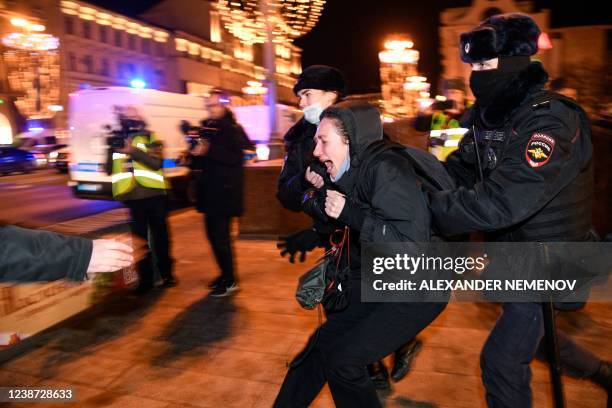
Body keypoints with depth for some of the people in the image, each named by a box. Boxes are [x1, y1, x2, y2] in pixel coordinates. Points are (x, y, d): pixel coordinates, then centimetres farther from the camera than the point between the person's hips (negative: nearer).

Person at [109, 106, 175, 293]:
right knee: (139, 237, 6)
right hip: (132, 197, 2)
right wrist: (110, 149, -3)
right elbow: (109, 170, 12)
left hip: (153, 194, -2)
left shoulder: (150, 138, 3)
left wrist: (133, 151, -22)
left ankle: (166, 274, 23)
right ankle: (145, 279, 16)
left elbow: (156, 162, -12)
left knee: (160, 236, 8)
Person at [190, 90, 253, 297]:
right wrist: (196, 153, -7)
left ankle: (230, 281, 1)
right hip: (210, 191, 7)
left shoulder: (234, 130, -4)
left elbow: (234, 158, -19)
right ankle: (226, 274, 25)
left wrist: (208, 151, -25)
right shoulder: (207, 129, 15)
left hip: (225, 191, -7)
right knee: (214, 234, 11)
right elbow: (200, 163, 15)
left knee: (219, 235, -9)